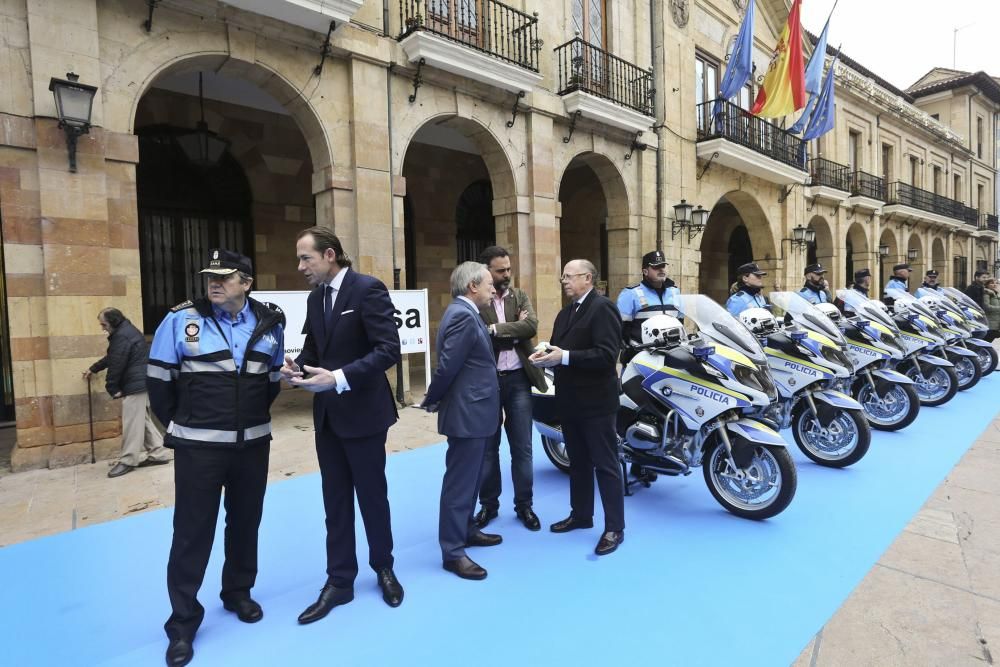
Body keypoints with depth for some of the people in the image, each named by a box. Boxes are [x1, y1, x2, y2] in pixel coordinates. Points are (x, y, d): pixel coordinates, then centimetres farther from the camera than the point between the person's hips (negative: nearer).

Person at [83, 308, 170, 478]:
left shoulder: (122, 336, -16)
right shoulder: (125, 331, 20)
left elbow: (116, 364, -15)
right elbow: (110, 357, 33)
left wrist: (112, 388, -8)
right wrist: (93, 368, 39)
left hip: (135, 385, -11)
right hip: (140, 383, 11)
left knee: (132, 423, -4)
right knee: (144, 419, 13)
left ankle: (128, 461, 2)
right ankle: (159, 453, 16)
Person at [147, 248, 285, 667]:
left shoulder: (270, 323, 1)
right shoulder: (182, 319, -7)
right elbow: (158, 378, 1)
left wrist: (252, 418, 11)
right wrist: (180, 424, 7)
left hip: (253, 444, 3)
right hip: (198, 446, -2)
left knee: (245, 521, 15)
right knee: (193, 529, 4)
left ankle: (238, 593, 37)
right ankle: (183, 622, 21)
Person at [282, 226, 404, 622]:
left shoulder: (368, 289, -14)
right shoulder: (315, 298, 9)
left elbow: (389, 350, -21)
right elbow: (313, 347, 15)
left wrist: (340, 378, -27)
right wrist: (298, 367, -7)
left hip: (363, 412, -6)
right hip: (327, 415, 6)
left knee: (372, 496, 11)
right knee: (335, 501, 14)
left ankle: (384, 569, 34)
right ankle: (339, 581, 29)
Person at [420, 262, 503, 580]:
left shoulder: (464, 313, 13)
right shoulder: (463, 316, -20)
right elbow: (448, 366, -22)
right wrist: (431, 401, -8)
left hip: (473, 410, 10)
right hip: (467, 413, -10)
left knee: (469, 478, 21)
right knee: (459, 482, 0)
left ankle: (466, 530, 37)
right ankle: (452, 552, 13)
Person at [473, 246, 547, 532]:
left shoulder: (520, 296, 6)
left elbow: (531, 326, -12)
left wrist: (496, 329, -17)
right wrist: (513, 332, -14)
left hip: (518, 379, 2)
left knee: (522, 447, 10)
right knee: (488, 447, 13)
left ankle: (524, 505, 27)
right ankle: (488, 504, 30)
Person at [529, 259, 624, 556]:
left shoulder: (603, 308, -12)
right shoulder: (564, 313, 16)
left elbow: (606, 354, -22)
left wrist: (564, 357, -26)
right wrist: (546, 356, -4)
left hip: (596, 401, -8)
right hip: (570, 399, 8)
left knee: (605, 464, 2)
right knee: (577, 461, 19)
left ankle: (614, 527, 14)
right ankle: (580, 514, 34)